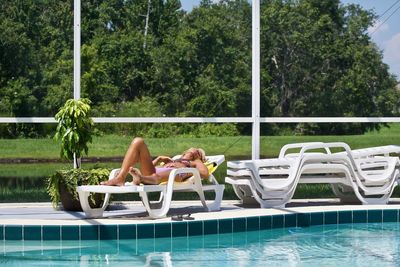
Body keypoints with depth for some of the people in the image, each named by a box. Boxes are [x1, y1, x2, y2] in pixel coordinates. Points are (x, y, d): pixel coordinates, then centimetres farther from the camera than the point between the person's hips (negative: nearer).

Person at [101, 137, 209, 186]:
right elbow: (148, 166, 37)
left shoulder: (194, 164, 33)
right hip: (153, 172, 5)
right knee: (138, 141, -10)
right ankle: (120, 178, -30)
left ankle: (141, 178, -72)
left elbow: (205, 174, 9)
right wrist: (159, 159, 28)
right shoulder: (171, 161, 44)